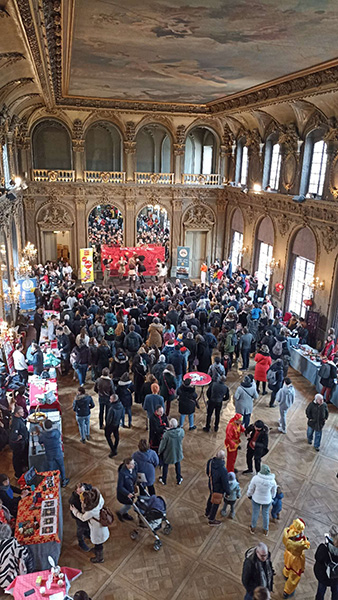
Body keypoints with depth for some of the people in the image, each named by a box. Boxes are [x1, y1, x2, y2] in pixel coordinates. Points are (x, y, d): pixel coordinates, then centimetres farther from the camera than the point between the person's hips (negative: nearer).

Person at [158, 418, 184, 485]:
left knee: (165, 466, 24)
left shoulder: (166, 434, -35)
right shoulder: (181, 431, -24)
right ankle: (179, 480, 44)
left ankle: (163, 480, 44)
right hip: (178, 452, 3)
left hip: (168, 453, -3)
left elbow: (162, 444, -21)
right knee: (177, 464, 28)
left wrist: (159, 452, 1)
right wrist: (169, 430, 1)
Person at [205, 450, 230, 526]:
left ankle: (207, 513, 57)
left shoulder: (210, 462, -22)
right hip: (218, 489, -6)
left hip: (211, 485, 6)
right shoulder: (223, 470, -41)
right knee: (216, 503, 18)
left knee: (211, 498, 32)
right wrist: (228, 492, -6)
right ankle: (211, 520, 40)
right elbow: (225, 483, -25)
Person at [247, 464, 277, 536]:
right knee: (265, 514, 23)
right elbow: (274, 491, -4)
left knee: (255, 513, 21)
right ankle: (265, 530, 42)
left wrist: (249, 495, 8)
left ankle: (253, 528, 43)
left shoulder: (256, 478, -28)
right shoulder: (272, 481, -22)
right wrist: (272, 497, 17)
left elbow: (251, 488, -13)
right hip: (267, 500, 1)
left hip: (256, 499, -1)